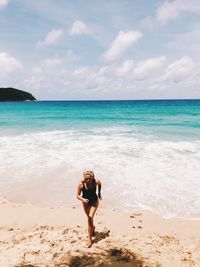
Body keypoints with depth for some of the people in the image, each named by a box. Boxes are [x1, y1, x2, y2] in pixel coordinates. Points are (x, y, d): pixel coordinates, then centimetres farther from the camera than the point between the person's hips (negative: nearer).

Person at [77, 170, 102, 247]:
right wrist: (83, 199, -41)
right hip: (85, 202, 2)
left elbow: (99, 184, -1)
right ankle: (93, 228, 54)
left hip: (94, 201, -2)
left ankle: (89, 238, 0)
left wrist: (99, 192, 8)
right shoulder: (81, 184, -29)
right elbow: (78, 195, -21)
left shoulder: (96, 182, -27)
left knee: (90, 218, -15)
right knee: (89, 218, 20)